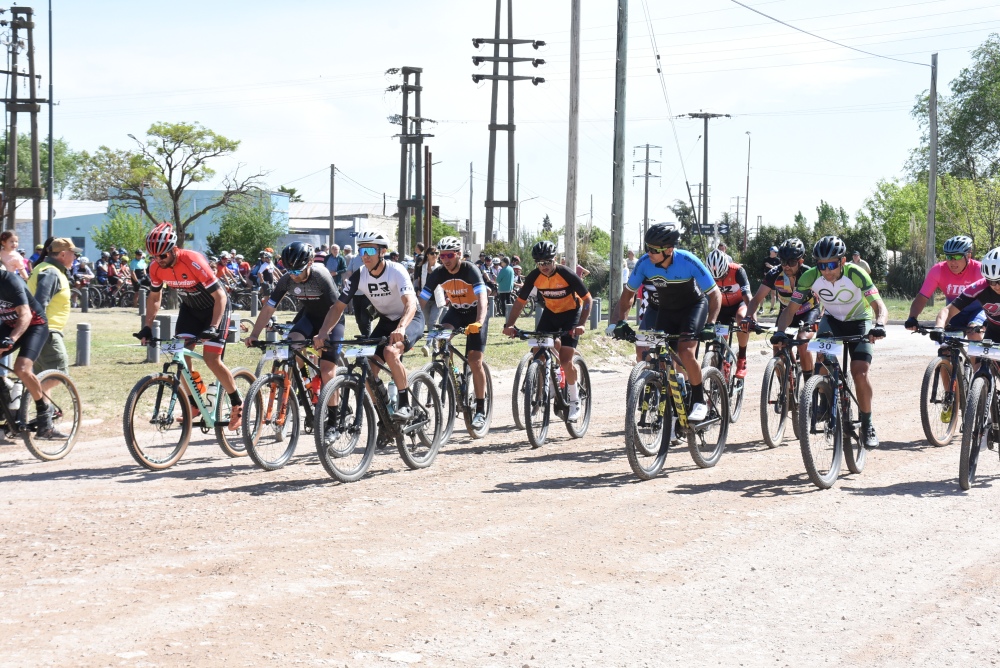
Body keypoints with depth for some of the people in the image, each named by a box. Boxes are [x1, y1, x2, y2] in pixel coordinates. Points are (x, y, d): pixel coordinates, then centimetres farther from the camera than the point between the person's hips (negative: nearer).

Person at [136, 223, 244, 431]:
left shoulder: (193, 262, -34)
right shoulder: (156, 267, -16)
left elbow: (220, 296, -31)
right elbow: (154, 296, 3)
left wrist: (213, 327, -39)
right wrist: (147, 327, -7)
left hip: (214, 307, -6)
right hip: (189, 308, 6)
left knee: (212, 360, -14)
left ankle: (237, 403, 6)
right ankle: (193, 405, 3)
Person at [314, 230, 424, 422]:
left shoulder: (396, 271, -26)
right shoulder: (359, 276, -12)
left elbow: (410, 303, -40)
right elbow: (338, 307, -10)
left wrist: (400, 329, -59)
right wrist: (323, 333, -28)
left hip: (410, 319, -6)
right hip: (386, 321, 6)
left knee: (390, 352, -33)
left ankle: (405, 405, -20)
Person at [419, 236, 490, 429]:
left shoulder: (470, 270, -26)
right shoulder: (438, 274, -15)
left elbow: (482, 298, -38)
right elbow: (422, 301, -17)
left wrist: (479, 322, -55)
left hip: (475, 313, -4)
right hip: (455, 310, 4)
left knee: (475, 361, -12)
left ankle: (481, 410, -4)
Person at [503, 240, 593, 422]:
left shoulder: (567, 275, -26)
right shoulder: (534, 277, -16)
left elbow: (587, 299, -21)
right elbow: (520, 301, -9)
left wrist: (580, 324, -33)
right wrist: (509, 325, -24)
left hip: (571, 313, -4)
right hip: (550, 312, 4)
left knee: (565, 361, -14)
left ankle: (574, 401, 5)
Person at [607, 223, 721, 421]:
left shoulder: (688, 262, -31)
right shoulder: (645, 263, -22)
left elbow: (715, 294, -24)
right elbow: (628, 293, -7)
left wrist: (710, 325, -37)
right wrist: (618, 321, -21)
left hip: (694, 306, -4)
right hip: (667, 310, 4)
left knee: (685, 352, -25)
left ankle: (699, 400, -8)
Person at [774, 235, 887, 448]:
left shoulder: (856, 274, -29)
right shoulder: (810, 277, -22)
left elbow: (879, 305, -31)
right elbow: (791, 308, -18)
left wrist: (879, 325, -52)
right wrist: (780, 332, -37)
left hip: (859, 321, -2)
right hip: (832, 320, 2)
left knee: (860, 373, -18)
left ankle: (867, 425, 0)